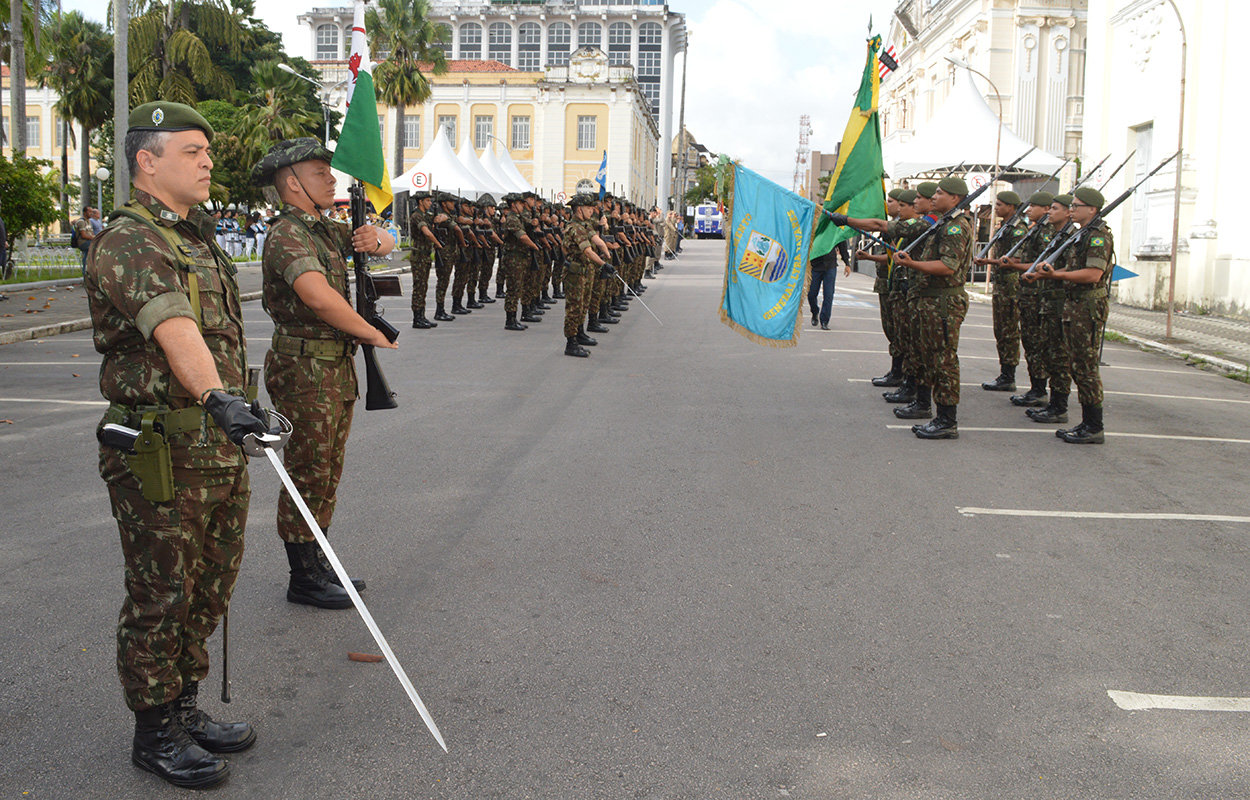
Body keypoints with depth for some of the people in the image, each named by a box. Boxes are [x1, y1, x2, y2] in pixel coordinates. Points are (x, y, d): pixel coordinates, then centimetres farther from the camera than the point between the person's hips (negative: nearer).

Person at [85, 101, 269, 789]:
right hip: (159, 450, -9)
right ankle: (155, 732, 17)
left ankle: (185, 710, 33)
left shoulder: (198, 238, 17)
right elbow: (172, 328, -32)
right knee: (160, 595, 2)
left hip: (219, 445, 9)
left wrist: (244, 401, 26)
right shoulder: (128, 243, -14)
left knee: (208, 588, 17)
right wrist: (218, 396, -46)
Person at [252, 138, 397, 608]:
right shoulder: (288, 235, -16)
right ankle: (304, 580, 9)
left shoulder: (323, 230, 14)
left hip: (336, 367, 10)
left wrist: (374, 239, 0)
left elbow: (386, 243, 25)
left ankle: (320, 565, 28)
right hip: (304, 370, -10)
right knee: (308, 477, -1)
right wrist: (374, 335, -23)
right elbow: (319, 297, -32)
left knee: (327, 474, 16)